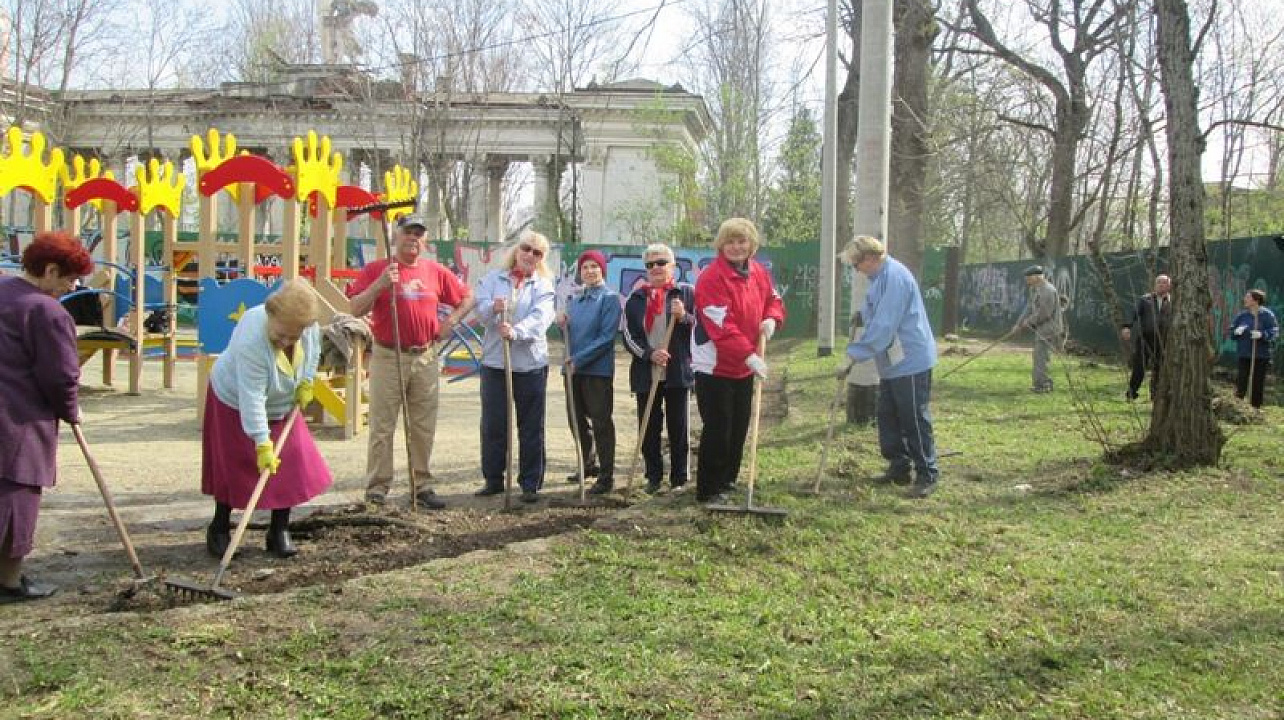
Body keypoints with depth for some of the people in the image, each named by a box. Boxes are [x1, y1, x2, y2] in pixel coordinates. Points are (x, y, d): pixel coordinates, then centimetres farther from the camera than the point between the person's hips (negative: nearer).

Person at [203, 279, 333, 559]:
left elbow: (313, 349, 4)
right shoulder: (251, 340, -42)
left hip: (282, 406, 6)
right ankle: (219, 530, 18)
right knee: (233, 468, -1)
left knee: (290, 465, 0)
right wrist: (262, 444, -42)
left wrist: (306, 382, -7)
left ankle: (279, 531, 11)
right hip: (234, 403, -6)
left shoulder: (308, 325, -23)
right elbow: (252, 399, -41)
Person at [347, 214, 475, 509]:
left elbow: (467, 298, 20)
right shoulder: (376, 269, 0)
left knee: (423, 428, 8)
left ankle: (422, 486, 15)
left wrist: (451, 321, 5)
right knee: (382, 426, -2)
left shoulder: (435, 271, 9)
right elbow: (356, 309, -8)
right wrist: (380, 284, -20)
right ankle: (377, 488, 3)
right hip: (388, 358, -3)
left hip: (425, 358, 3)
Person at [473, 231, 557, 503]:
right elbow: (480, 308, -6)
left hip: (531, 363, -1)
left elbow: (541, 318, -13)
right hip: (494, 361, 2)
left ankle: (531, 483, 11)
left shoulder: (544, 285, 4)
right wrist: (493, 308, -30)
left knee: (531, 427, 3)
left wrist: (516, 330, -32)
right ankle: (493, 479, 19)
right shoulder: (493, 278, 9)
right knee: (493, 425, 7)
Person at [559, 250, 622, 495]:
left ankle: (606, 476, 2)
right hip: (574, 368, 7)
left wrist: (579, 359, -18)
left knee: (600, 422, -3)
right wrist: (563, 325, -4)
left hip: (598, 368, -7)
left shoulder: (609, 298, -7)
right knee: (577, 419, 14)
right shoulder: (575, 299, 12)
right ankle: (588, 464, 32)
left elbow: (606, 336, -14)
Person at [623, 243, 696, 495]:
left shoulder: (687, 293, 3)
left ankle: (679, 479, 14)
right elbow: (628, 335, 4)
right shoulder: (635, 299, 9)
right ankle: (654, 476, 18)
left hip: (678, 372, -2)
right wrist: (649, 354, -12)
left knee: (678, 428, 4)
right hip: (645, 374, 2)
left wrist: (684, 317, -18)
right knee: (648, 429, 6)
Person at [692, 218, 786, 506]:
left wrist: (772, 319, -6)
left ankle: (727, 480, 31)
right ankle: (708, 491, 5)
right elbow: (721, 326, -27)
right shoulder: (712, 278, -21)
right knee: (717, 429, -5)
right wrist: (749, 355, -33)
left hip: (744, 367, 8)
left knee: (739, 427, 16)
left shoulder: (758, 273, 3)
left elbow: (774, 301, 18)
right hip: (714, 366, -8)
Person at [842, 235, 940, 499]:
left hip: (910, 361, -10)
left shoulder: (894, 276, -20)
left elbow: (884, 325, -25)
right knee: (888, 417, 14)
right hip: (891, 363, 10)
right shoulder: (880, 277, 12)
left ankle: (927, 475, 3)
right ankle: (899, 467, 24)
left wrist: (857, 352, -20)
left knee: (914, 420, -4)